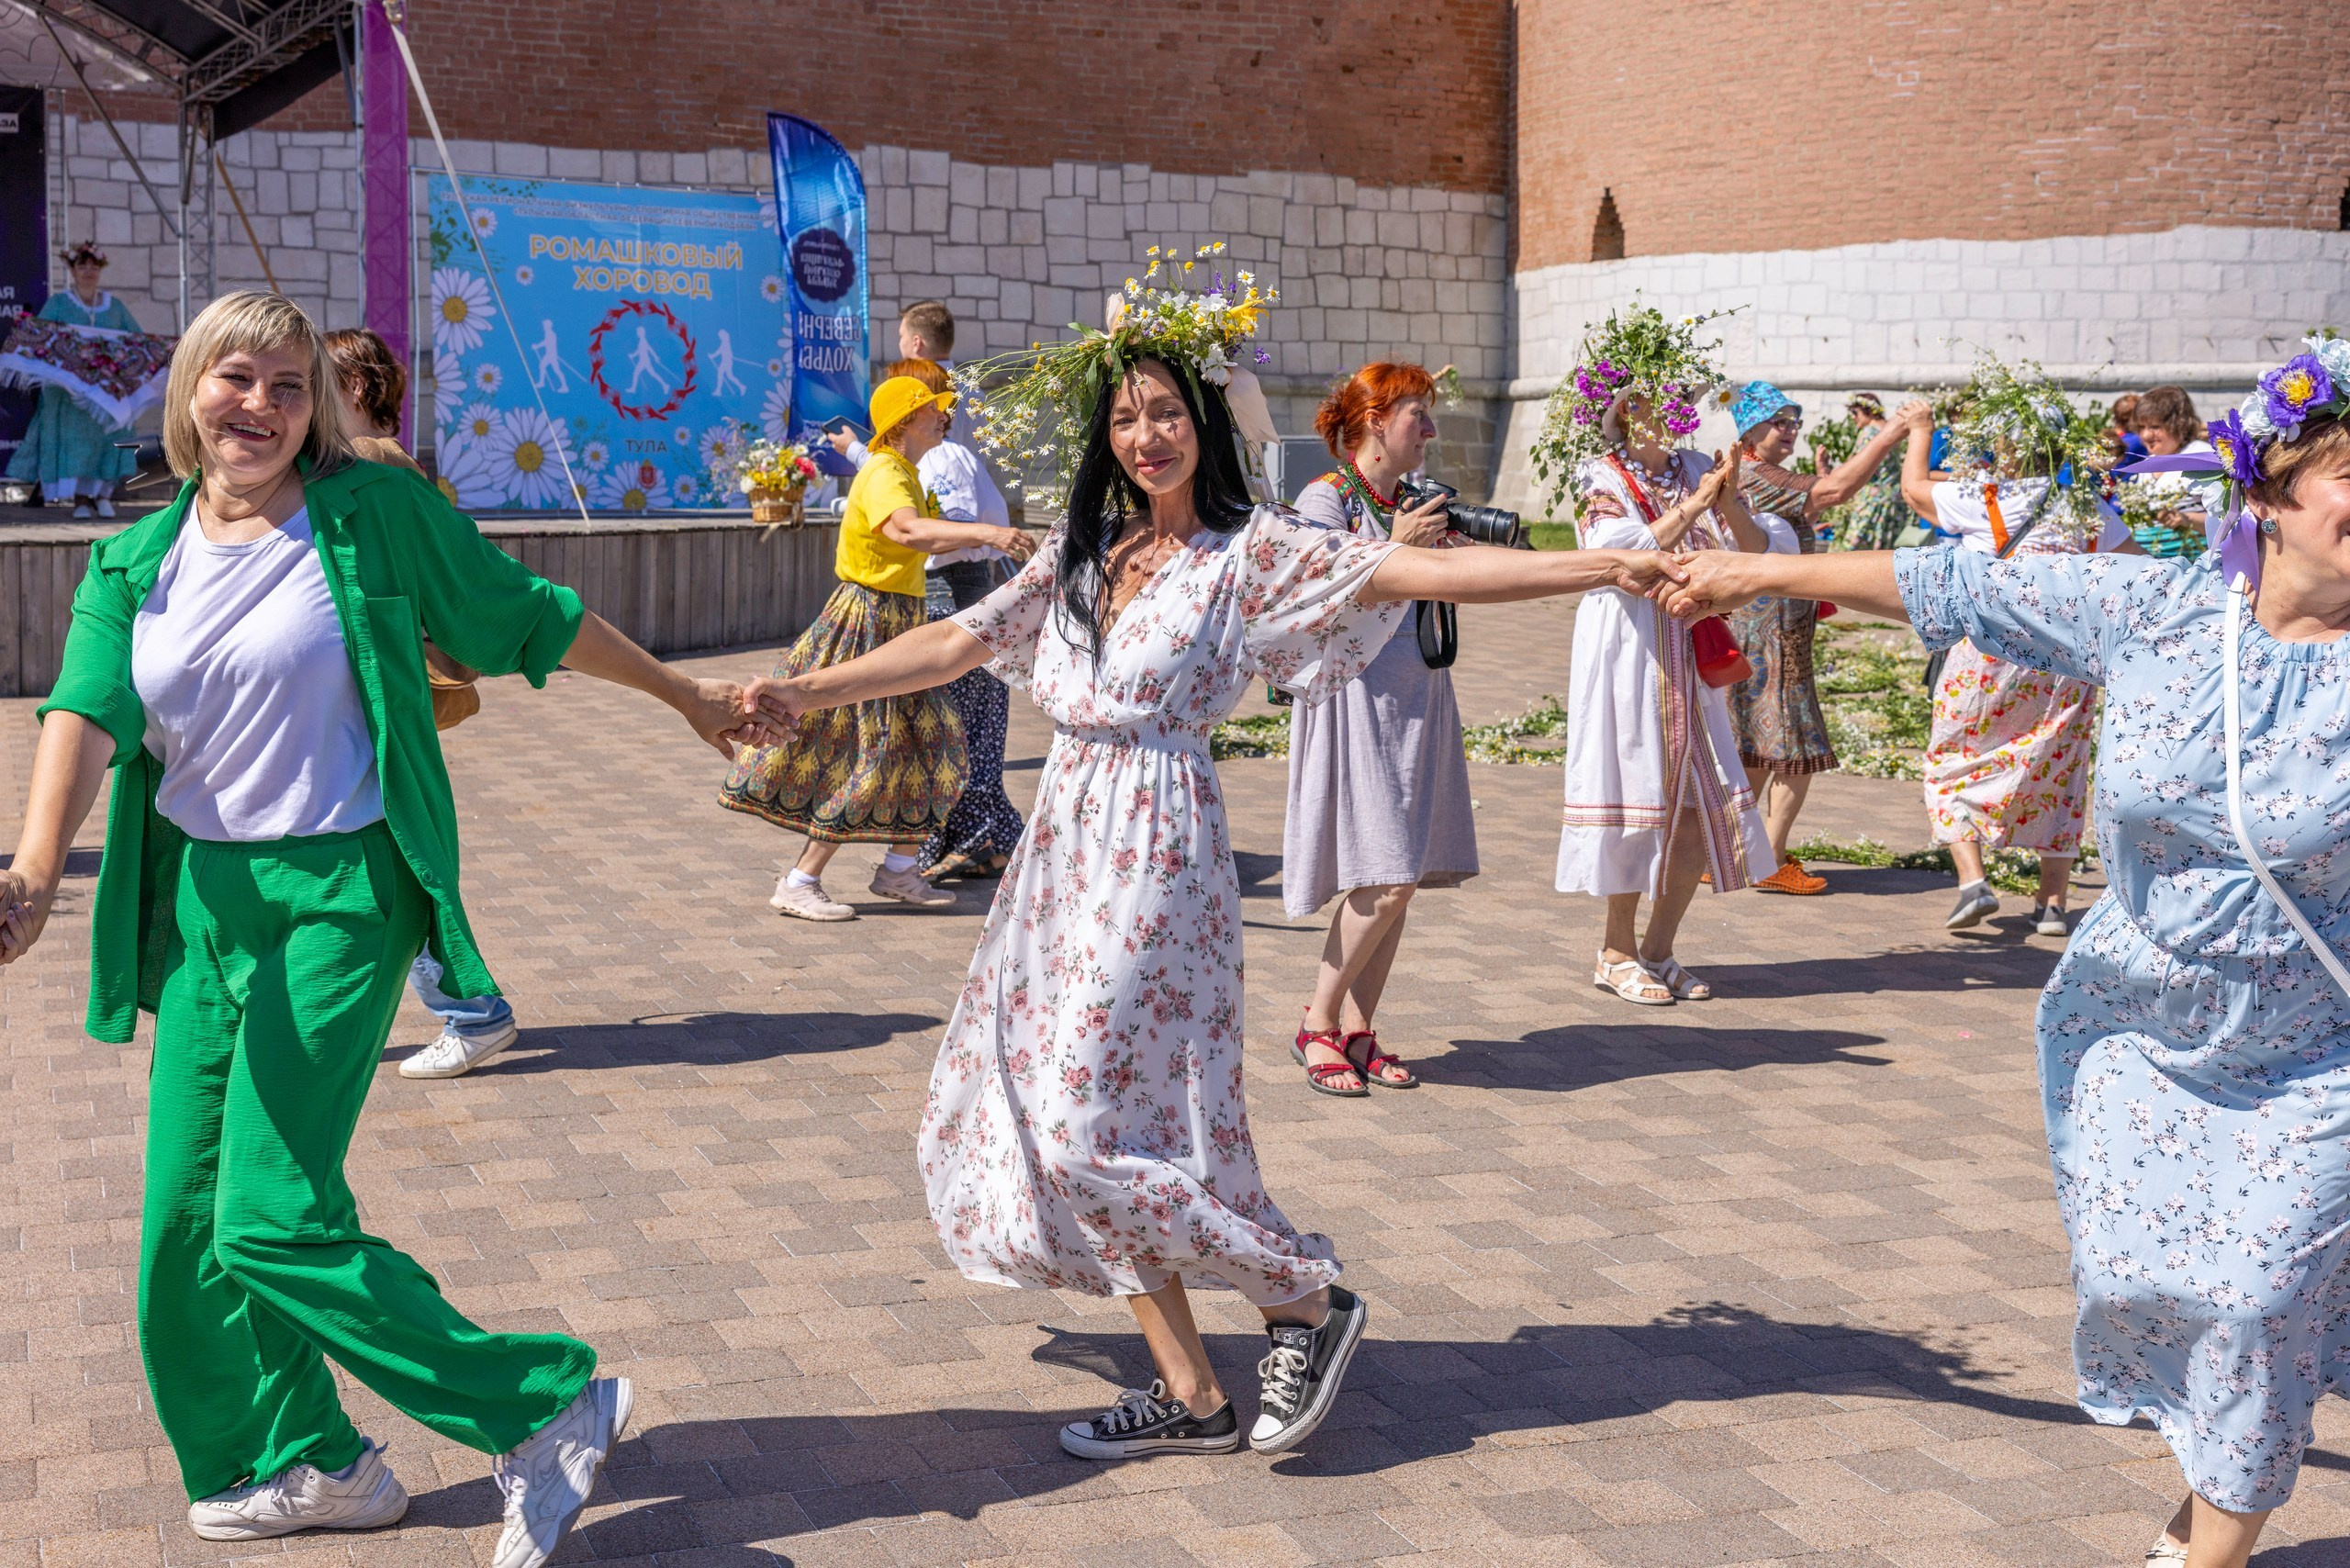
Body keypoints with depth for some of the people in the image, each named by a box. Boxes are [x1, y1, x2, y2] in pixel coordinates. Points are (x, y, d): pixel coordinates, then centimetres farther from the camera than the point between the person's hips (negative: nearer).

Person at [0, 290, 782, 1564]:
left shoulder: (375, 515, -4)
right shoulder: (134, 564, 6)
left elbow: (529, 619, 6)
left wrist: (687, 698, 13)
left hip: (338, 895, -6)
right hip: (195, 897, 6)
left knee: (275, 1221, -13)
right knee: (190, 1218, 8)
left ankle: (551, 1409, -2)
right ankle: (308, 1462, 28)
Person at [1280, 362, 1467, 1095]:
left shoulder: (1411, 504, 14)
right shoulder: (1324, 498, -6)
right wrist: (1396, 546, -19)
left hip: (1418, 698, 7)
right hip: (1358, 697, -7)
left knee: (1400, 877, 4)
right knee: (1385, 879, -12)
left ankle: (1357, 1029, 12)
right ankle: (1317, 1024, 2)